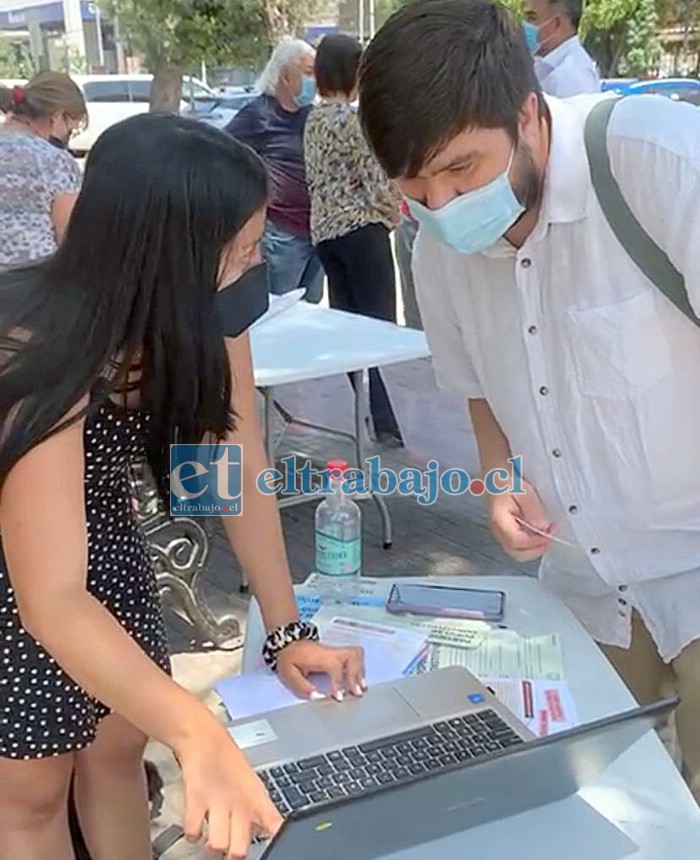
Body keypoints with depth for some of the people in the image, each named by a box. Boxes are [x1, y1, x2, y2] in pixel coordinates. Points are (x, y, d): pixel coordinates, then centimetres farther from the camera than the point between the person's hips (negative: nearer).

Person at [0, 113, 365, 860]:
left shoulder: (203, 315, -19)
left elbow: (242, 471, -13)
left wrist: (286, 630, -19)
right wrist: (195, 734, -53)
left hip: (100, 538, 5)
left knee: (119, 748, 13)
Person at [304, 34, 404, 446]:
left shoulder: (314, 119, 12)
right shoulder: (353, 118, -12)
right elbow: (377, 180, -14)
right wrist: (393, 214, 5)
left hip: (324, 228, 8)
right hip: (361, 227, -8)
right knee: (378, 322, -5)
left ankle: (366, 414, 15)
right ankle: (384, 421, -6)